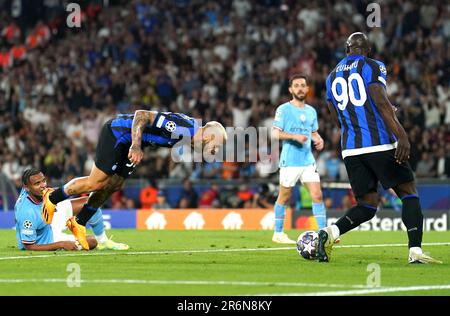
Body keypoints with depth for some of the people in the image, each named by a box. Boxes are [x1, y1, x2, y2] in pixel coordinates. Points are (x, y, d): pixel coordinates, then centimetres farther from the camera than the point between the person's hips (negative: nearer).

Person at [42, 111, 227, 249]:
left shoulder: (192, 128, -1)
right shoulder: (180, 128, -30)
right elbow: (142, 115, -31)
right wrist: (136, 146, -36)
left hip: (129, 142, 9)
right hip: (117, 133, -9)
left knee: (113, 186, 10)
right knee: (97, 183, -7)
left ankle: (78, 223, 21)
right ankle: (52, 198, 11)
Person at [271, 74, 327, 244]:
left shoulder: (311, 111, 14)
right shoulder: (283, 109, -3)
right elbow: (276, 133, -9)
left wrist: (319, 140, 1)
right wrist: (295, 136, -22)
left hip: (308, 160, 5)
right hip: (289, 161, -5)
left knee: (317, 195, -5)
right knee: (284, 197, 4)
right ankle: (278, 233, 16)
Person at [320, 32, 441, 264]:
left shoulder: (332, 77, 17)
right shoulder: (373, 67, 1)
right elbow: (381, 102, -14)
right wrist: (401, 135, -20)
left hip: (350, 149, 5)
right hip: (380, 144, -5)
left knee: (367, 205, 9)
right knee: (408, 193, 5)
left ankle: (330, 232, -16)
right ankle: (415, 251, -8)